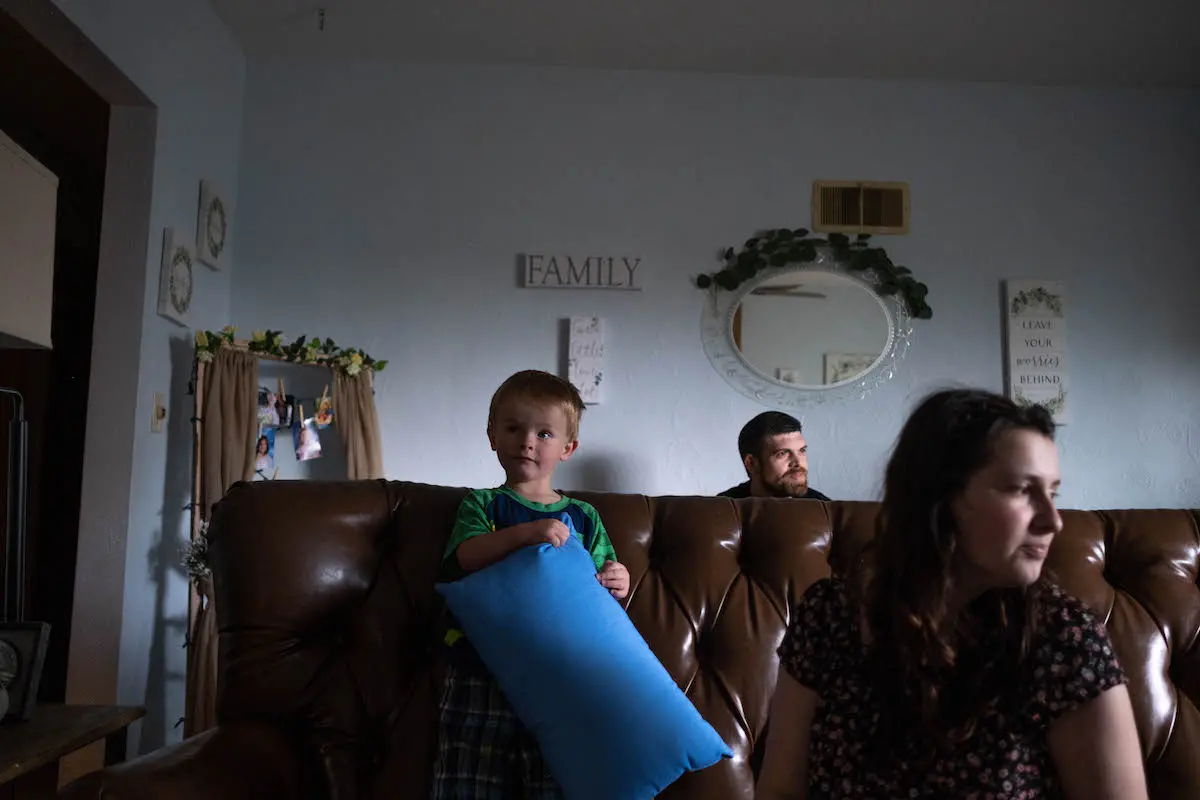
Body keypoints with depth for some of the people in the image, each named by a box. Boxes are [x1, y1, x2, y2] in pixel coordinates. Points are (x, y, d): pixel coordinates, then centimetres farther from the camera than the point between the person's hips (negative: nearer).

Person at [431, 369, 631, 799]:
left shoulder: (583, 518, 11)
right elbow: (467, 555, -11)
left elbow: (602, 582, 11)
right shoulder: (482, 504, 8)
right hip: (482, 678, 0)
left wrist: (616, 584, -12)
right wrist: (526, 533, -26)